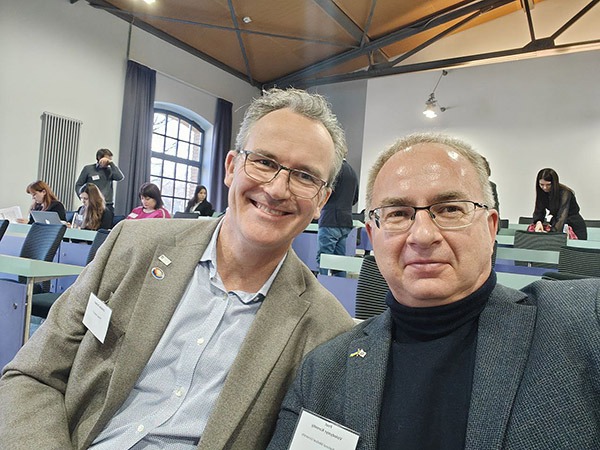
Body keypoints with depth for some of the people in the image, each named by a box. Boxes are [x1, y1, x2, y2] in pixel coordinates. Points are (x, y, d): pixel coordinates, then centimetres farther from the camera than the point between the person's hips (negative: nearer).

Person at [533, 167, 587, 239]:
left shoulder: (565, 193, -24)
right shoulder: (542, 193, -7)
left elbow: (562, 216, -35)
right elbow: (538, 210, -9)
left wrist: (551, 233, -49)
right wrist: (538, 222, -32)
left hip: (575, 228, -4)